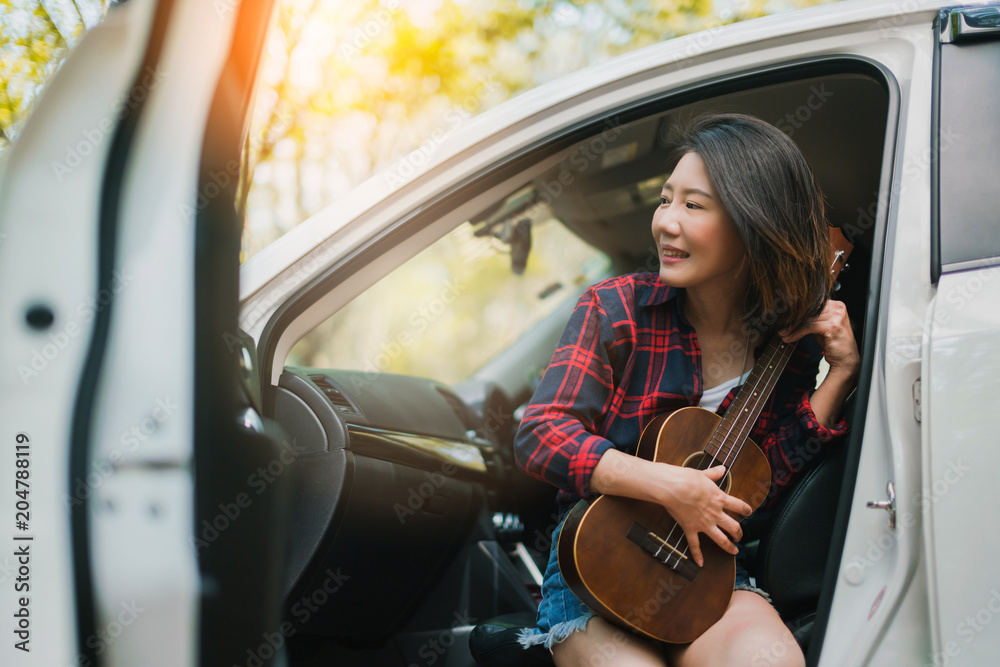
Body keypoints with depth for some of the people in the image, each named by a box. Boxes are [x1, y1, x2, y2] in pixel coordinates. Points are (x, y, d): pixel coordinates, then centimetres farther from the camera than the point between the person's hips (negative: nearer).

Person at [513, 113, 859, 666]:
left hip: (707, 566, 2)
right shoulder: (615, 309, -6)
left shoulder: (791, 343, 2)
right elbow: (539, 435, -14)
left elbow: (766, 477, -2)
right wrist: (670, 486, -22)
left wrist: (842, 372, -6)